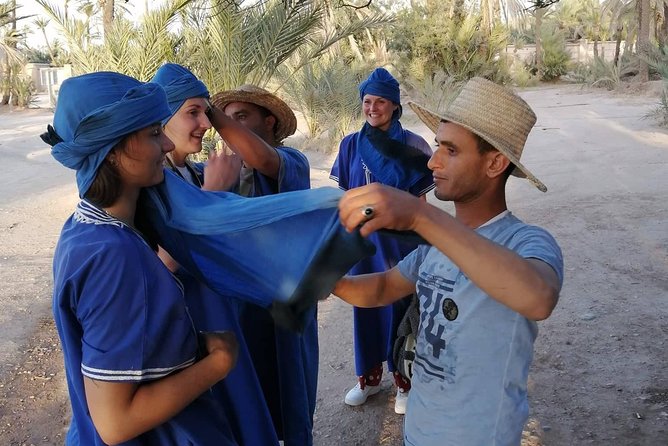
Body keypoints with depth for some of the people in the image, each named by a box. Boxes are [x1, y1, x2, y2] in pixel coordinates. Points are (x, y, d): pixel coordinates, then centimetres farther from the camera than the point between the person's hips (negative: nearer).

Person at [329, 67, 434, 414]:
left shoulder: (412, 146, -8)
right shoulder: (351, 145, 2)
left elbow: (420, 202, -4)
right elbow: (344, 196, 8)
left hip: (400, 240, -3)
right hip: (362, 239, 3)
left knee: (401, 308, 7)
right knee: (365, 306, 14)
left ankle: (405, 382, 27)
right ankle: (369, 376, 33)